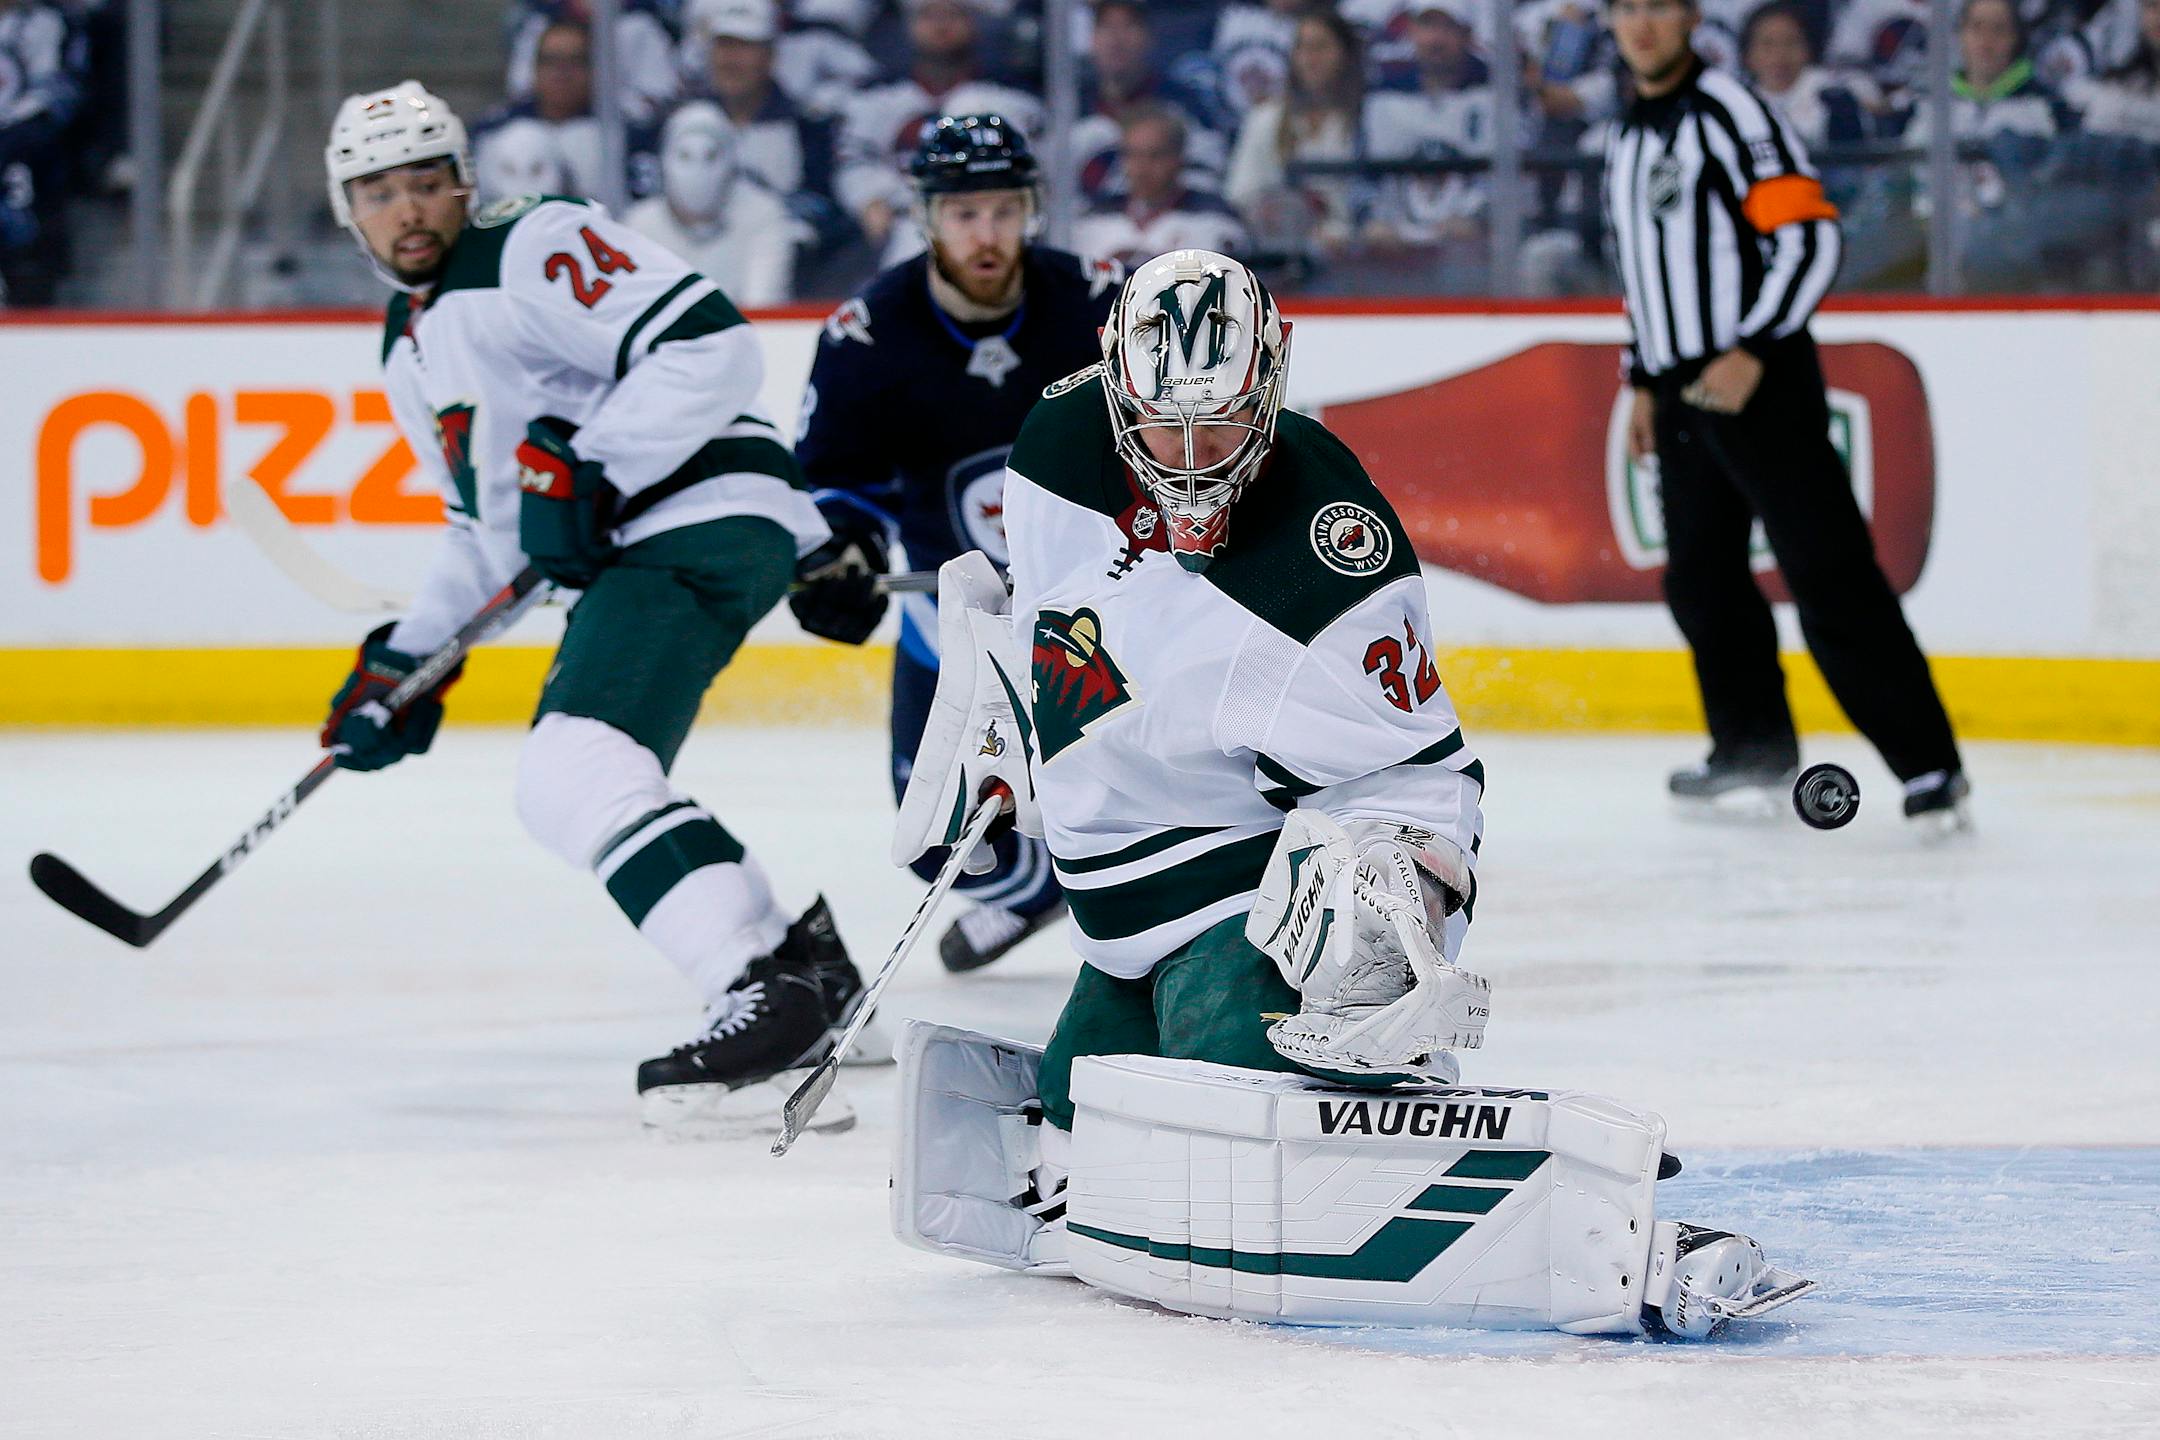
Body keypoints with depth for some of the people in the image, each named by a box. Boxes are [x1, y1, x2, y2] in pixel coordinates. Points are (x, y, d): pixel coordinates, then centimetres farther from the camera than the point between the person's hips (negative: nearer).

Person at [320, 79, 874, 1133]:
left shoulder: (534, 249, -8)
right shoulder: (409, 346, 23)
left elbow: (711, 347, -18)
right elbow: (484, 524, 32)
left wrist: (589, 472, -22)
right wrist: (406, 662, 22)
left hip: (705, 517, -11)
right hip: (630, 557, 11)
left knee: (575, 776, -25)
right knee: (583, 784, 19)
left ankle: (770, 999, -34)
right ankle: (796, 950, 22)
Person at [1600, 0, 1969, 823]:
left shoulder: (1731, 114, -9)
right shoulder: (1626, 140, 19)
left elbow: (1809, 238, -16)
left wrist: (1753, 352, -22)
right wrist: (1644, 381, 23)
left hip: (1762, 382, -8)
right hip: (1682, 393, 8)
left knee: (1827, 572, -13)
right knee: (1701, 581, 11)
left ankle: (1928, 762, -14)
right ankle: (1754, 748, 26)